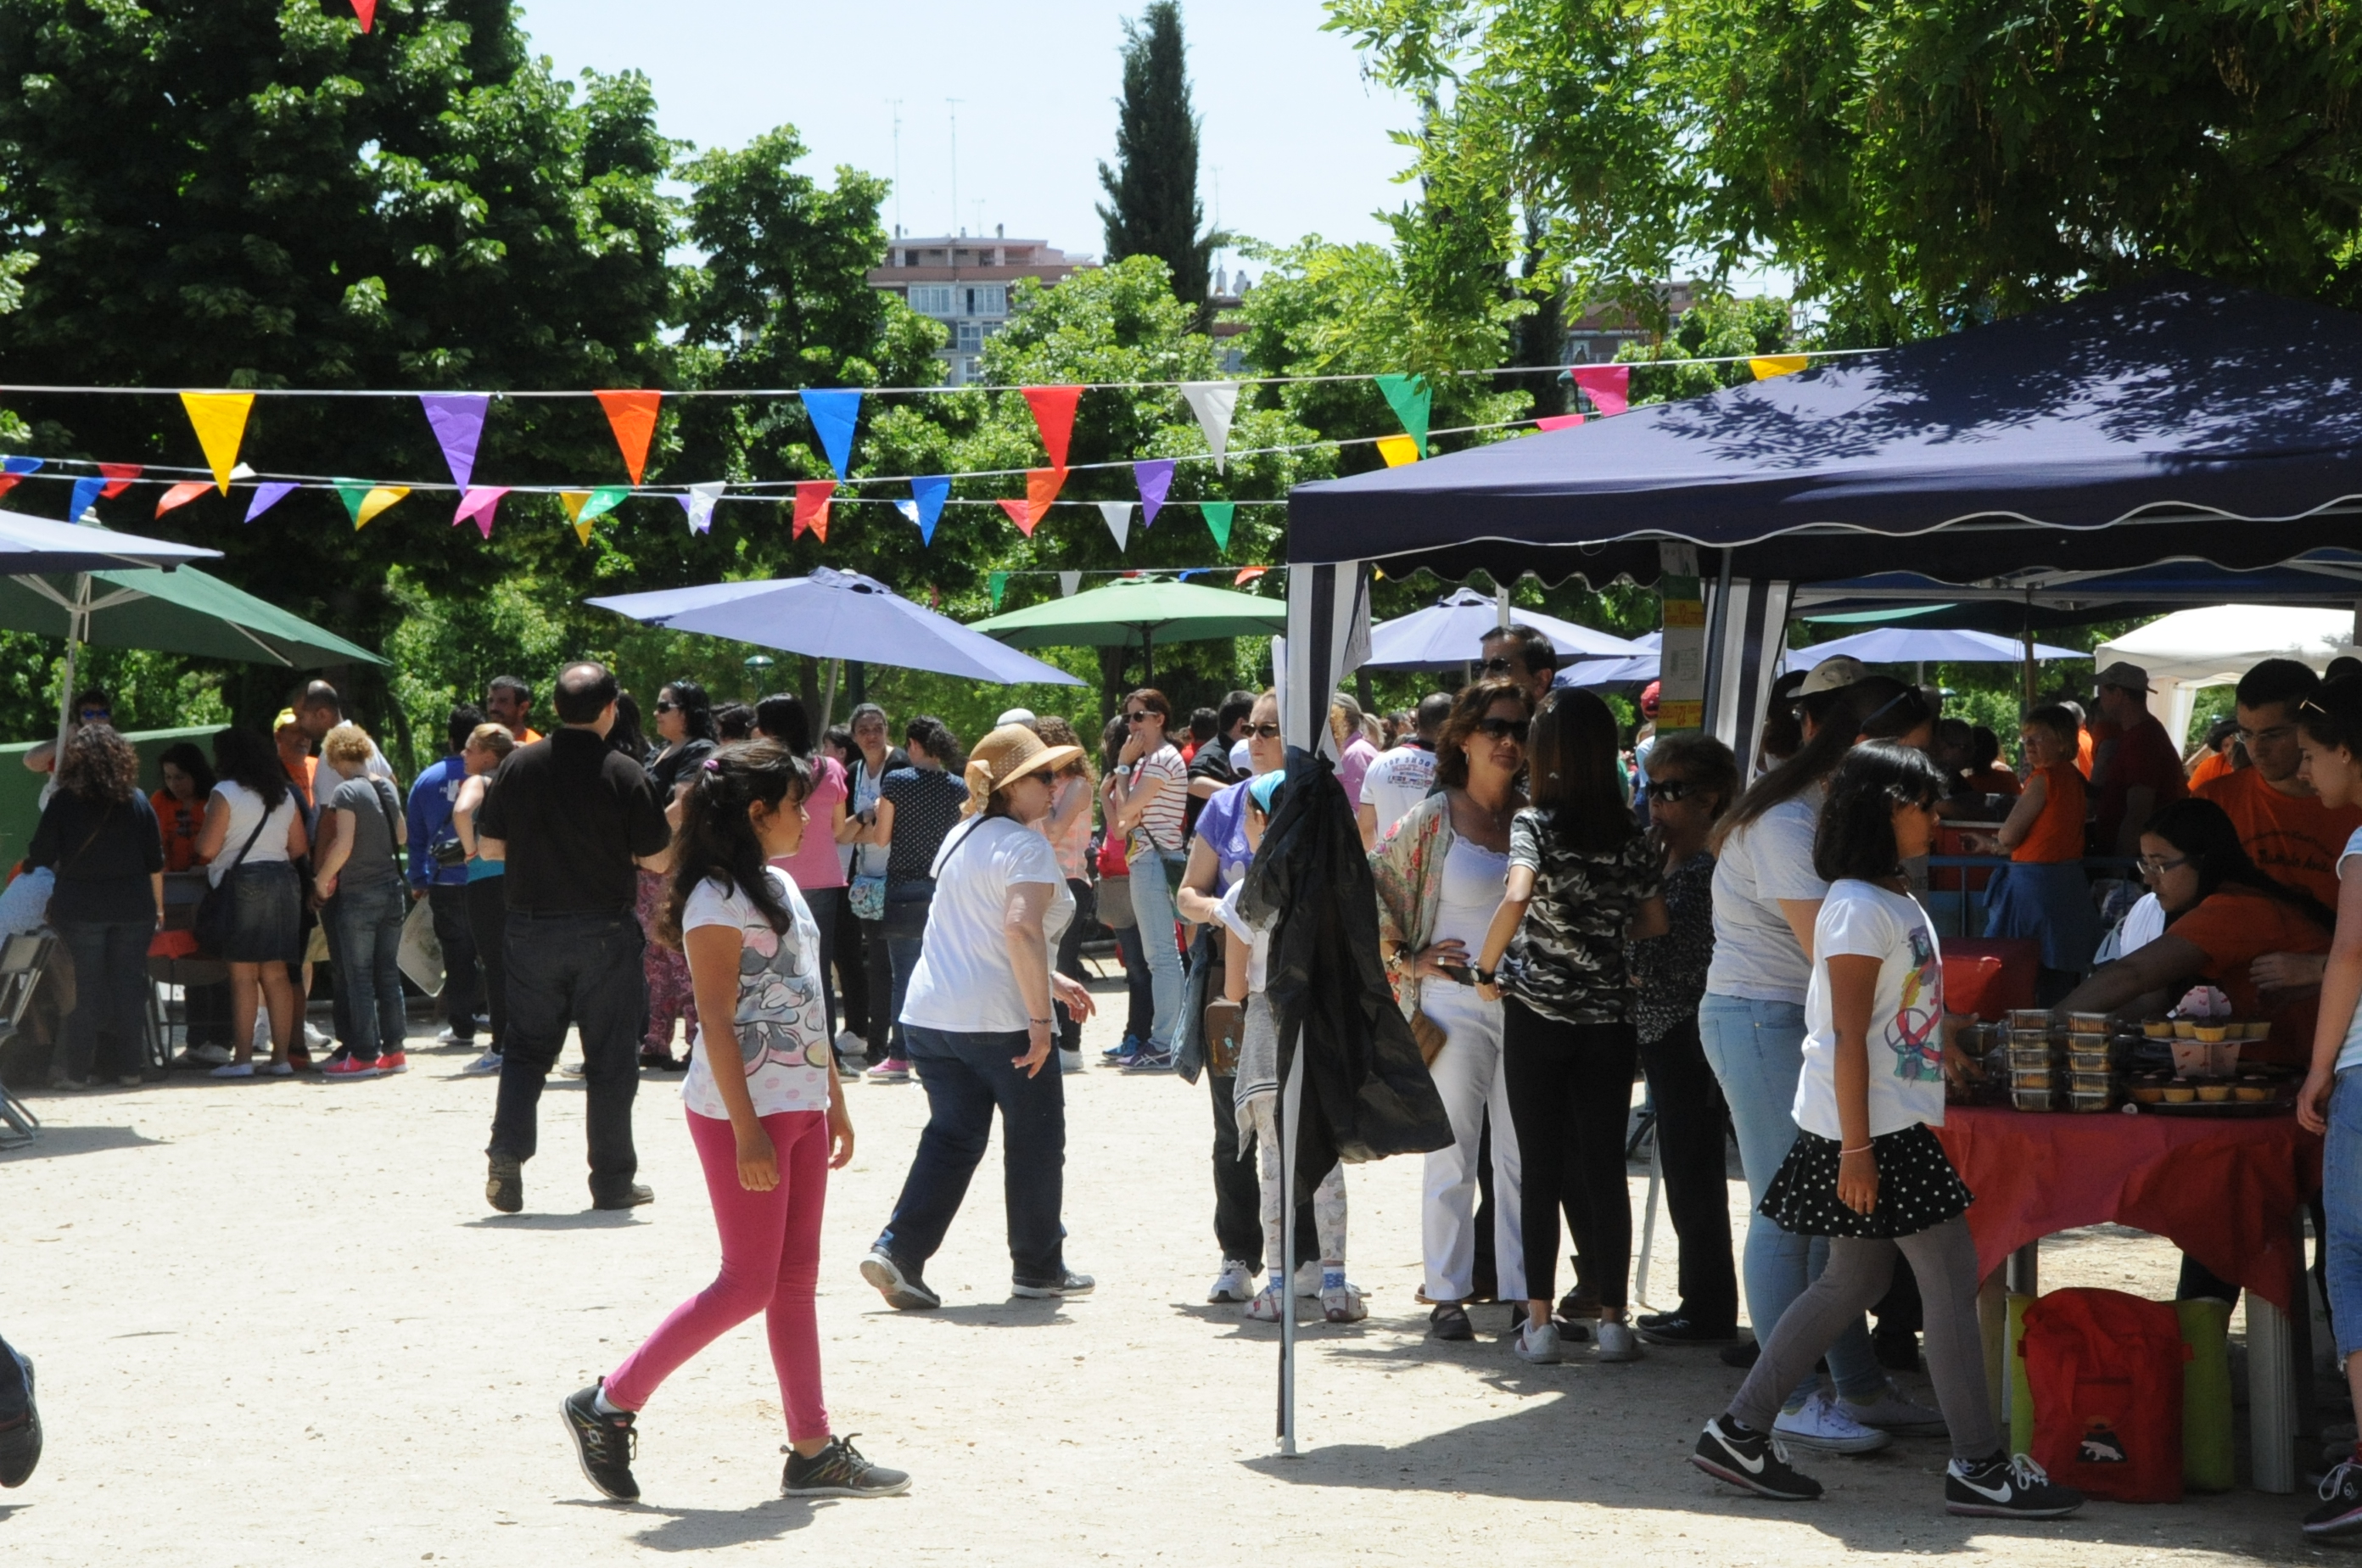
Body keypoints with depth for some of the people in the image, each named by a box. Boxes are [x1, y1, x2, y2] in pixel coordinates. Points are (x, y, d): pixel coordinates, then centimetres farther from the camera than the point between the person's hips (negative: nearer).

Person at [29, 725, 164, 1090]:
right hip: (133, 907, 2)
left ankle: (75, 1070, 4)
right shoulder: (138, 802, 2)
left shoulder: (63, 803, -6)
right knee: (129, 985, 7)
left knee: (82, 990, 2)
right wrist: (158, 906, 13)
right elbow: (155, 862, 5)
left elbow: (39, 860, -2)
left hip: (79, 908, -2)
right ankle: (129, 1066, 9)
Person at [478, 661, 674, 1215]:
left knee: (527, 1046, 14)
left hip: (532, 926, 3)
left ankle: (507, 1153, -3)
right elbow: (656, 860, -8)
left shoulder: (519, 765, -2)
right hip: (605, 933, -2)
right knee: (609, 1058, 6)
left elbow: (491, 843, 4)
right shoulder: (625, 775, -11)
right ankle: (612, 1181, 11)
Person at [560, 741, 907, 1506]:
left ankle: (813, 1450, 10)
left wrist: (834, 1098, 18)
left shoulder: (780, 887, 15)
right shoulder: (718, 898, -13)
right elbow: (716, 1020, -18)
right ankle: (609, 1405, 4)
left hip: (799, 1104, 9)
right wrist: (748, 1129, -21)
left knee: (796, 1278, 8)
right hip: (741, 1107, -9)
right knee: (749, 1284, -6)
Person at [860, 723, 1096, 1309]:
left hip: (930, 1014, 8)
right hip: (1002, 1020, -7)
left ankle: (897, 1253, -5)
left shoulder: (961, 837, 14)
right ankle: (1037, 1267, 19)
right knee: (1035, 1144, 9)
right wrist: (1041, 1018, -25)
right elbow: (1021, 930, -28)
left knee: (951, 1137, 10)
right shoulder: (1025, 847, -13)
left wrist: (1049, 980, 25)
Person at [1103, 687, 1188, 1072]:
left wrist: (1123, 766, -5)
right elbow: (1121, 822, 17)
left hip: (1155, 861, -11)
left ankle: (1163, 1046, -11)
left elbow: (1126, 811, -15)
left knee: (1161, 953, -10)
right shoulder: (1148, 760, 20)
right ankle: (1164, 1039, 14)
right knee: (1159, 953, 11)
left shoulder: (1162, 759, -11)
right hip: (1147, 861, 11)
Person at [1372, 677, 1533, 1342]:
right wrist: (1406, 960, -4)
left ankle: (1520, 1292, 14)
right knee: (1452, 1156, 2)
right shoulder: (1432, 820, -3)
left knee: (1524, 1157, 6)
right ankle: (1447, 1295, 8)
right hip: (1456, 1005, -3)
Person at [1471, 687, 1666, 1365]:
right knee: (1605, 1169, 8)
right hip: (1609, 1017, 3)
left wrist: (1487, 967, -14)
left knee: (1539, 1170, 4)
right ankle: (1612, 1318, 9)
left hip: (1537, 1011, -3)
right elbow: (1655, 926, 10)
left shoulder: (1535, 822, -9)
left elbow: (1517, 897, -27)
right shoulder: (1631, 836, 3)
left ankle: (1539, 1322, 5)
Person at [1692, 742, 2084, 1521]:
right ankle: (1978, 1467, 0)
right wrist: (1857, 1150, -22)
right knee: (1953, 1279, -6)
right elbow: (1847, 1034, -19)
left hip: (1900, 1126, 10)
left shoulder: (1897, 901, 15)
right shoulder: (1860, 907, -15)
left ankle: (1739, 1433, 18)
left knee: (1853, 1282, 13)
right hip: (1870, 1131, -10)